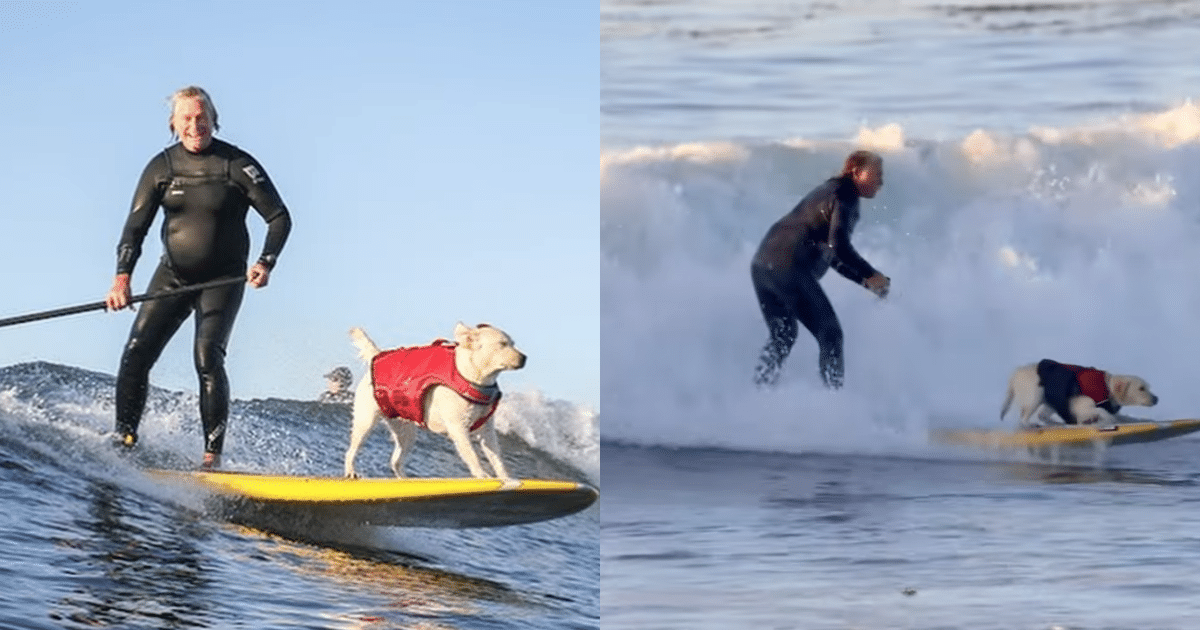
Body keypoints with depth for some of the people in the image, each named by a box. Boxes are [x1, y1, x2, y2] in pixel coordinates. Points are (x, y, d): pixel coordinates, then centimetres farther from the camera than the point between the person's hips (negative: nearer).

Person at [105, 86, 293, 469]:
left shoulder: (237, 164, -9)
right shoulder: (162, 166, 0)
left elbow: (279, 217, -8)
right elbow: (136, 225, 0)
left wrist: (265, 263, -24)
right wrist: (122, 276, -15)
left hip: (223, 279, -4)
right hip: (172, 275, 4)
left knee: (208, 357, -21)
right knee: (136, 354, -6)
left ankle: (213, 454, -18)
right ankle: (125, 438, 8)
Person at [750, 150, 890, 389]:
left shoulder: (829, 191, 25)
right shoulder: (844, 196, -5)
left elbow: (832, 255, 27)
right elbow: (839, 245, -19)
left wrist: (866, 281, 21)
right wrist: (872, 276, -10)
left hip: (762, 265, 9)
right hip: (790, 270, -9)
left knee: (782, 336, 23)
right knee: (830, 334, -1)